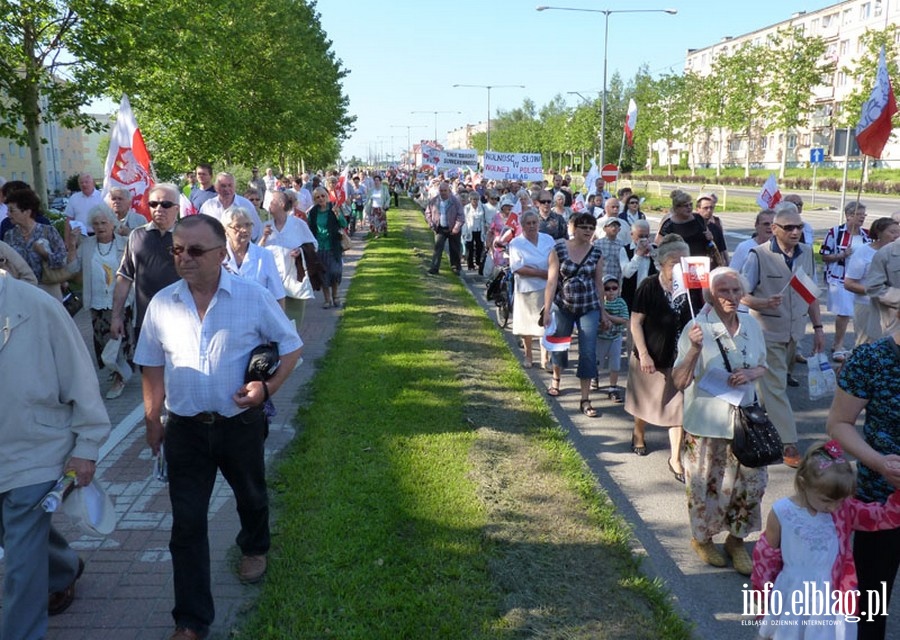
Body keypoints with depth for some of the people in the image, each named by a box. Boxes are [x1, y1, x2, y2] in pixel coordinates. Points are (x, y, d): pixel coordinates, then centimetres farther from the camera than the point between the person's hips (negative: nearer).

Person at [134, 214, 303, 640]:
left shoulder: (253, 297, -12)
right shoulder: (162, 304, -4)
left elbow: (290, 345, -2)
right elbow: (153, 366, 7)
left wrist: (268, 387, -17)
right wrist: (152, 419, 6)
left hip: (242, 424, -1)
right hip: (185, 428, 1)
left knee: (251, 497, 24)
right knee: (186, 524, 2)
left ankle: (254, 548, 57)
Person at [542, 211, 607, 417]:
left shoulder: (596, 253, 0)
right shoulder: (558, 249, -7)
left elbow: (599, 283, 8)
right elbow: (552, 281, -9)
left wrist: (603, 311, 10)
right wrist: (547, 310, -13)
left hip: (589, 308, 1)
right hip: (563, 306, -1)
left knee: (588, 353, -4)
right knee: (558, 346, 15)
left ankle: (585, 400, 4)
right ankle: (556, 377, 46)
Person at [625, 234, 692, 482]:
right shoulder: (649, 286, -13)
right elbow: (635, 322, -11)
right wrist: (644, 355, -15)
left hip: (680, 357, 2)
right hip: (650, 356, -2)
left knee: (678, 407, 2)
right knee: (644, 400, 18)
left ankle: (675, 459, 11)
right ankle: (638, 434, 46)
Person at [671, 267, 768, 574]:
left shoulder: (751, 325, 0)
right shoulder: (697, 328, -17)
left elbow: (762, 366, 14)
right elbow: (680, 382, -19)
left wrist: (750, 374, -10)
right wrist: (694, 349, -35)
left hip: (744, 419, 5)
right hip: (706, 424, -4)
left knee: (749, 482, 10)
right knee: (706, 486, 10)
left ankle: (736, 539, 34)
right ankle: (702, 538, 36)